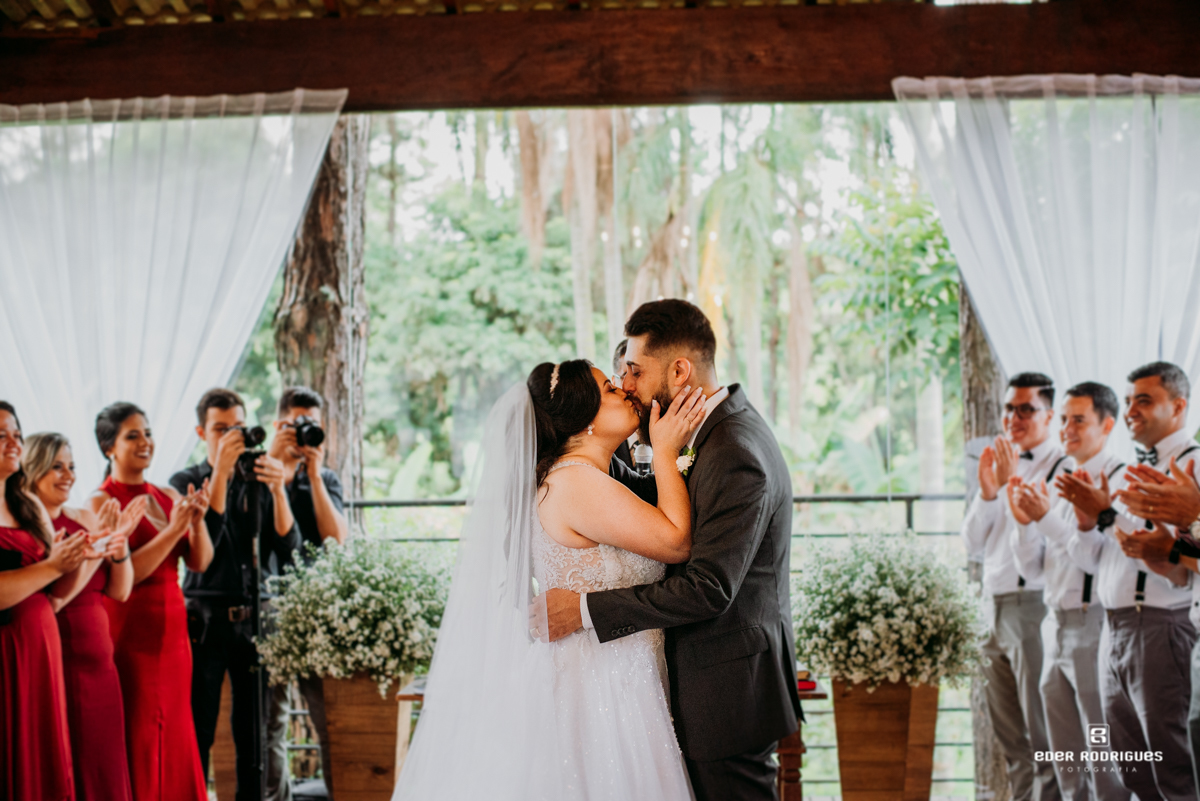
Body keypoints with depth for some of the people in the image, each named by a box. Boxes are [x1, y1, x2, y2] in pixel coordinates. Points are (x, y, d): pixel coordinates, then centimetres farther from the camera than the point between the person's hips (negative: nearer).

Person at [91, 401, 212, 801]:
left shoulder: (168, 496, 12)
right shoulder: (101, 502, -7)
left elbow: (200, 562, 5)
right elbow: (123, 576, -17)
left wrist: (198, 520, -12)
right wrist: (173, 529, -19)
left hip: (172, 629, 6)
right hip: (130, 633, -6)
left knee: (174, 737, 8)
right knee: (138, 741, -3)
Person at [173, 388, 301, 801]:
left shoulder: (260, 481, 11)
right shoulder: (185, 482, 6)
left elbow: (288, 545, -1)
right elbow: (201, 542, -12)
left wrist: (277, 490, -16)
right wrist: (220, 472, -17)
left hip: (258, 618, 2)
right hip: (207, 618, -2)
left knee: (256, 736, 4)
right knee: (197, 734, -1)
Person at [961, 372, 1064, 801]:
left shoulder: (1062, 467, -6)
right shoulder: (1002, 464, 17)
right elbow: (973, 544, 13)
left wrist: (1008, 484, -15)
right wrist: (988, 491, -1)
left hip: (1033, 605, -8)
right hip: (996, 606, 8)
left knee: (1043, 735, -5)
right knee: (1010, 735, 12)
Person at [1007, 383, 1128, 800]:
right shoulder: (1058, 484, 15)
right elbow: (1031, 568, 14)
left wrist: (1046, 517, -24)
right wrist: (1024, 521, -2)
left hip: (1094, 625, -8)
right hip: (1056, 625, 8)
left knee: (1104, 757, -3)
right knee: (1066, 759, 13)